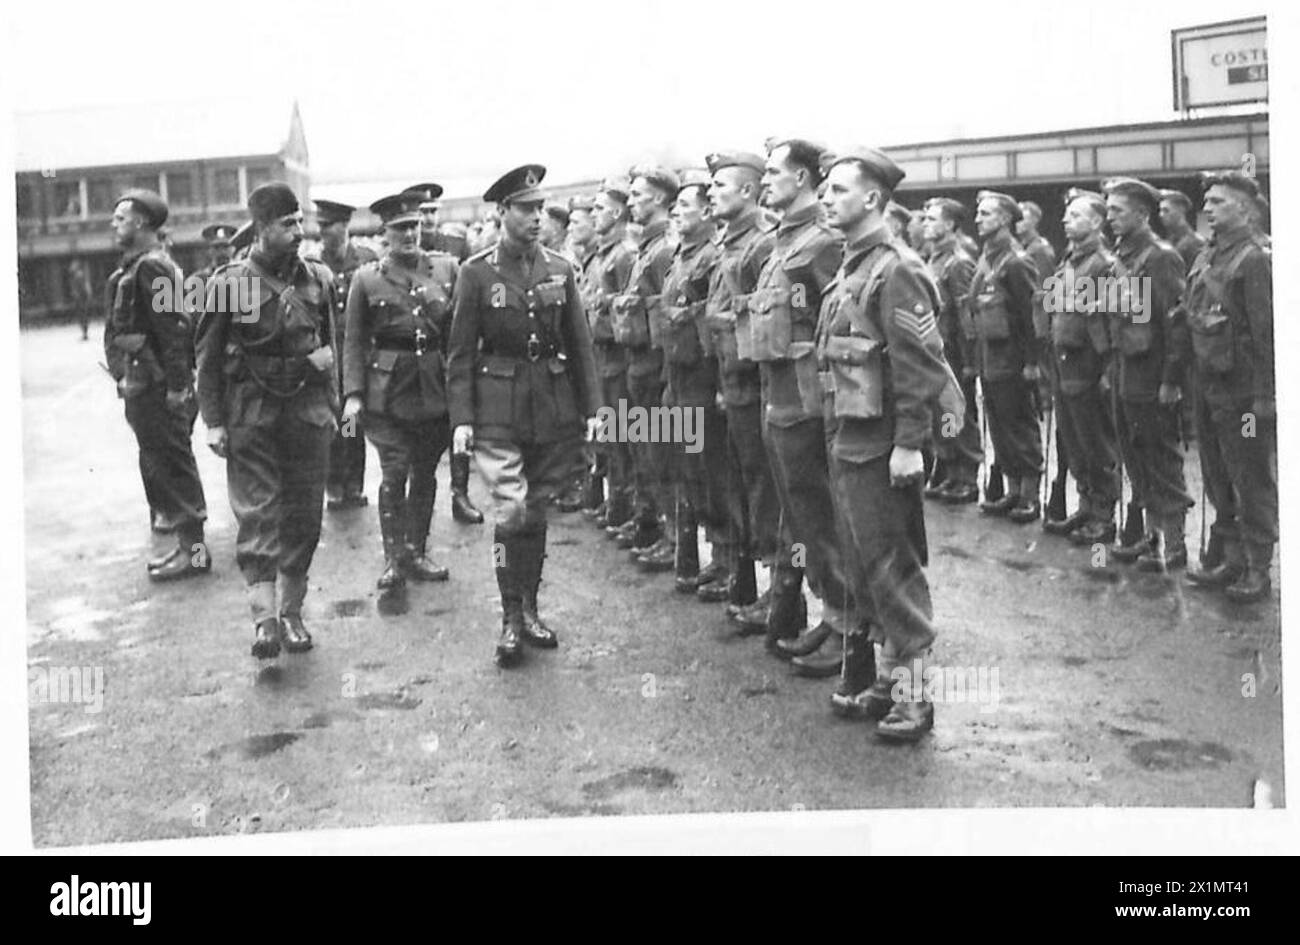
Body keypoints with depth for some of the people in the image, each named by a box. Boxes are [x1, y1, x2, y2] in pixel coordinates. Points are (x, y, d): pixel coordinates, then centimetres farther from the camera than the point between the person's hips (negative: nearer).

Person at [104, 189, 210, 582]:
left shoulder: (151, 268, -15)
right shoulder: (135, 266, 17)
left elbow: (173, 328, -21)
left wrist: (176, 385, -22)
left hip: (153, 387, -10)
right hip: (142, 384, 10)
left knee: (171, 465, -5)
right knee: (159, 464, 14)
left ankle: (193, 549, 1)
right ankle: (188, 541, 22)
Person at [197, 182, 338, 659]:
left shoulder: (317, 278, 6)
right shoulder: (229, 283, -5)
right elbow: (208, 356, 0)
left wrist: (331, 404, 10)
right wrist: (213, 422, -5)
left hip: (309, 411, 4)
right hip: (251, 414, -3)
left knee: (304, 515, 6)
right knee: (257, 513, -8)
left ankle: (292, 613, 18)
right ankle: (265, 619, -11)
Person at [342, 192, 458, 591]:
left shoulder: (447, 269, 5)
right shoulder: (367, 278, 1)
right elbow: (354, 341, 1)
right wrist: (353, 393, -8)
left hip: (435, 389, 2)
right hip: (387, 389, -2)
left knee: (425, 473, 10)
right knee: (395, 473, -7)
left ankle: (417, 552, 23)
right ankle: (394, 558, 3)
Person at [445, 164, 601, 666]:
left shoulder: (559, 270, 6)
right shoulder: (476, 273, -3)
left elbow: (580, 344, 8)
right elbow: (461, 352, -3)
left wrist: (592, 407, 2)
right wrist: (461, 417, -10)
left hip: (554, 409, 3)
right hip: (498, 411, -3)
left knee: (537, 510, 11)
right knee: (512, 510, -11)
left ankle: (529, 609, 24)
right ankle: (511, 618, 1)